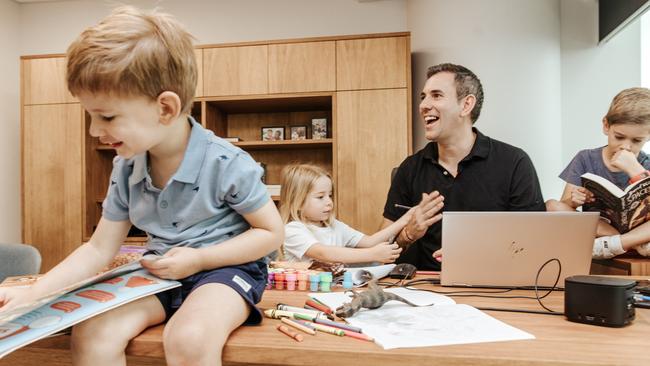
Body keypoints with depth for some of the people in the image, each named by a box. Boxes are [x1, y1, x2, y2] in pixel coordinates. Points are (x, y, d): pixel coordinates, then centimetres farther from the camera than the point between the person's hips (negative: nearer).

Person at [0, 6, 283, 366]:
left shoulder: (227, 165, -21)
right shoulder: (126, 170, -1)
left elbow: (272, 232, -13)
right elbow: (99, 249, 5)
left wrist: (199, 258, -19)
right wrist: (32, 293, -5)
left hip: (224, 267, -5)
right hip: (162, 271, 6)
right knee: (90, 333, -16)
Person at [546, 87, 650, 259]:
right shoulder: (585, 159, 1)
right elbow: (561, 207, -3)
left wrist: (636, 172, -24)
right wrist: (573, 201, -26)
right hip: (593, 231, 1)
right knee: (551, 205, -24)